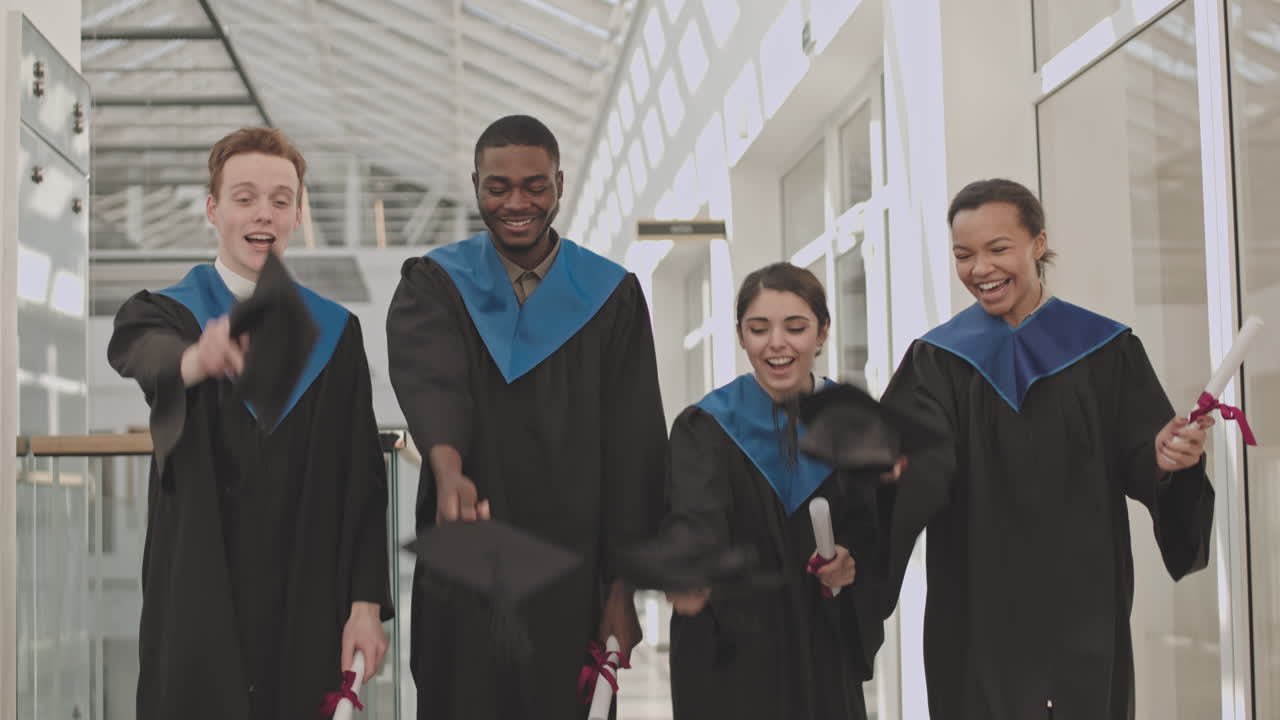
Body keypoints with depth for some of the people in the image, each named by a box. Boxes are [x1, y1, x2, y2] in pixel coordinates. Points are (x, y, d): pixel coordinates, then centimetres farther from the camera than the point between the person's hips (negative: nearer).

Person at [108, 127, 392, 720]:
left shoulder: (335, 333, 6)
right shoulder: (164, 313, 2)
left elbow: (363, 478, 4)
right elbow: (146, 357, -24)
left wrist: (366, 604, -3)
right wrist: (199, 359, -48)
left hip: (305, 612, 1)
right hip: (196, 608, -1)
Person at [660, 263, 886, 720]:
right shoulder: (704, 428, -7)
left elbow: (875, 528, 7)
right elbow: (695, 521, -24)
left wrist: (854, 560, -16)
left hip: (825, 653, 3)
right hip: (729, 655, -3)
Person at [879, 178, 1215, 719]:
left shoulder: (1105, 351, 3)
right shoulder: (938, 360, 3)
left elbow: (1137, 463, -2)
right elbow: (918, 468, -13)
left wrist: (1163, 460, -26)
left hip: (1081, 610, 0)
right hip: (978, 617, 0)